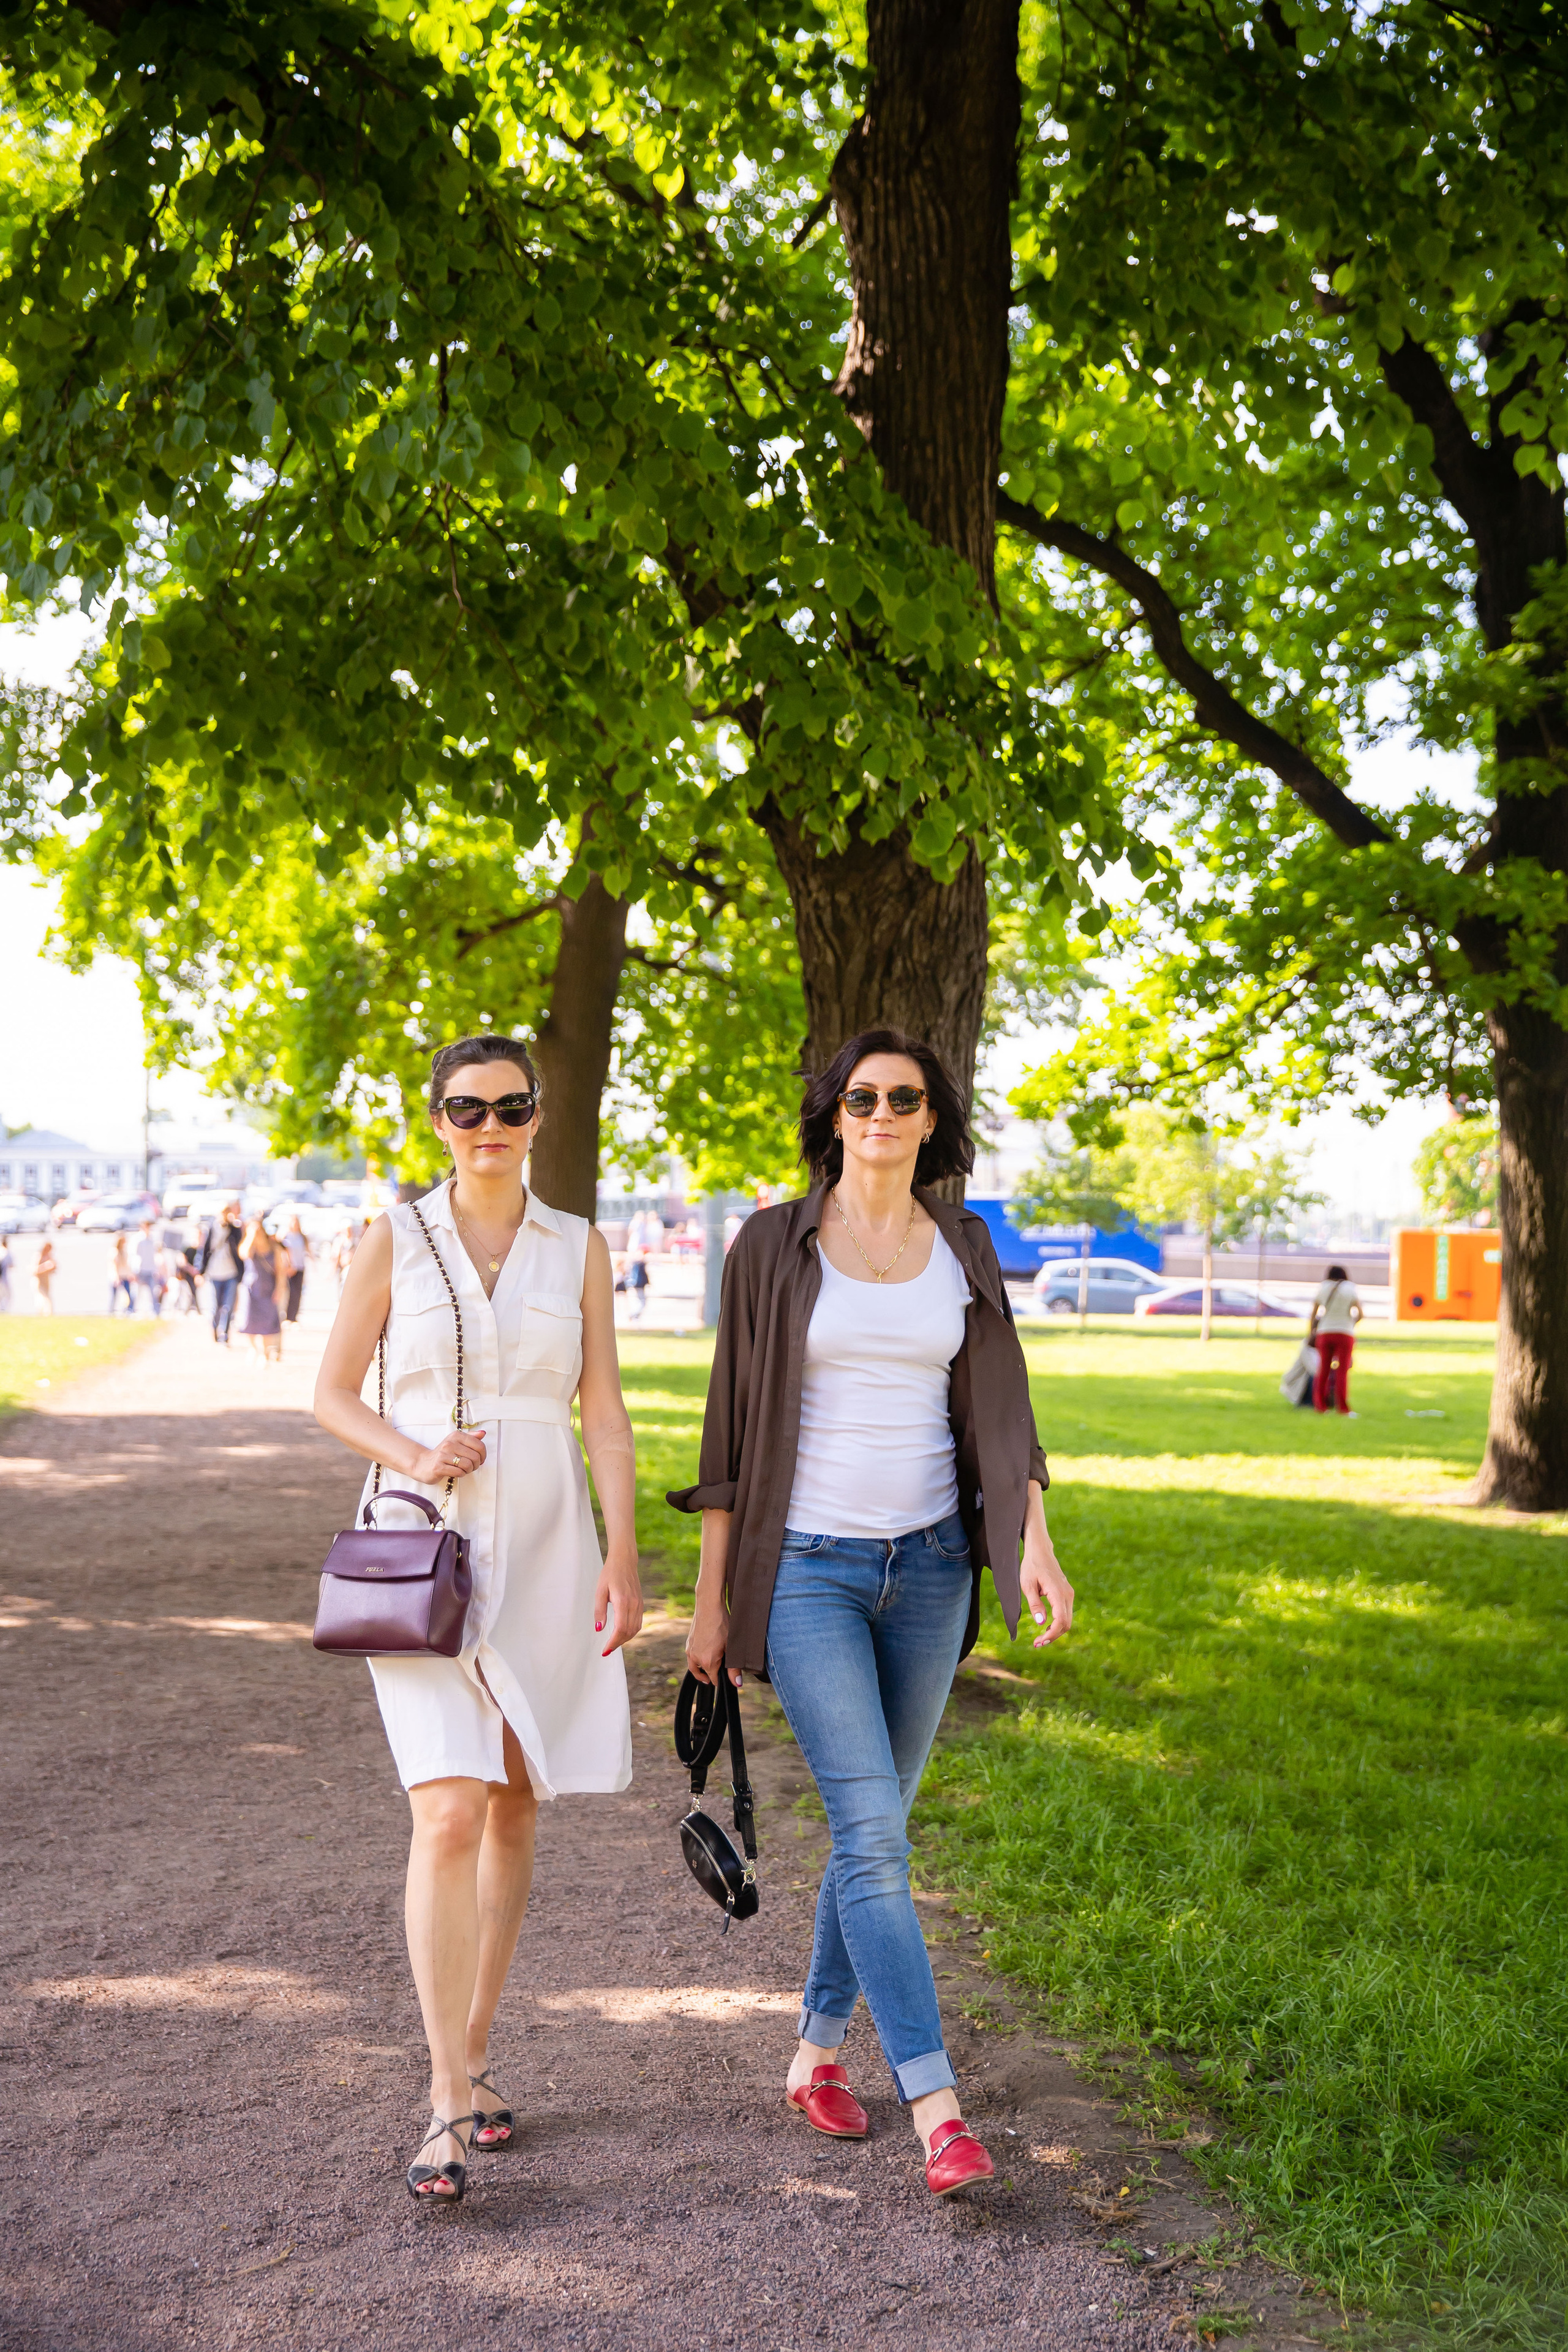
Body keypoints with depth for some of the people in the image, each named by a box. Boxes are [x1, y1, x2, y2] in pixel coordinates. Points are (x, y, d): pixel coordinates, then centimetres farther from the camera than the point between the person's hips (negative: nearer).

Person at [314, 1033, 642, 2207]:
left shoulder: (578, 1247, 5)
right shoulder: (394, 1241, 1)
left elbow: (606, 1413, 2)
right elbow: (333, 1395, 5)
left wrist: (623, 1558, -7)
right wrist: (411, 1457, -14)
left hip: (543, 1550, 2)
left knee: (515, 1807, 10)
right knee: (449, 1814, -13)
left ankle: (476, 2053, 27)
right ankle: (449, 2103, -8)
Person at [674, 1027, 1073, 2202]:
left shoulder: (963, 1247, 6)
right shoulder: (774, 1245, -3)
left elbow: (1000, 1407, 2)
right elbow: (733, 1422, 0)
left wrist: (1036, 1544, -15)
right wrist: (712, 1601, 0)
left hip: (930, 1566, 4)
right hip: (808, 1570, -4)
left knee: (876, 1826, 11)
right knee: (873, 1835, -11)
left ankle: (818, 2053, 29)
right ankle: (939, 2111, -11)